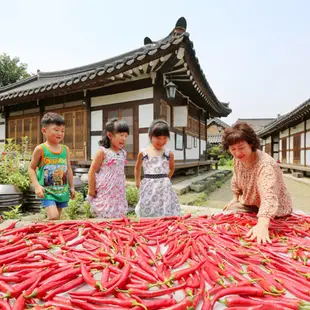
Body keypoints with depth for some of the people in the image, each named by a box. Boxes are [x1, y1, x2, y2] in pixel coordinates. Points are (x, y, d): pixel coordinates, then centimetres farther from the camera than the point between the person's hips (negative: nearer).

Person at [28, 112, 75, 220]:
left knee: (57, 218, 14)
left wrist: (72, 187, 12)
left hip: (62, 191, 4)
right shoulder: (40, 149, -8)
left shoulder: (65, 149, 4)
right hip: (47, 191, -4)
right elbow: (31, 168, -3)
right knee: (53, 217, -17)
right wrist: (37, 186, -14)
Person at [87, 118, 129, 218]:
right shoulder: (102, 151, -11)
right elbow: (92, 171, -8)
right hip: (104, 194, -6)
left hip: (119, 194, 6)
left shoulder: (123, 153, 8)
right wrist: (91, 189, -7)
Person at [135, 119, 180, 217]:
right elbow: (137, 168, 16)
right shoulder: (143, 153, -1)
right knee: (147, 217, 10)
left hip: (164, 187, 0)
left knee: (166, 215, 5)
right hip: (148, 187, 0)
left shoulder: (169, 154, -1)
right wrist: (138, 183, 16)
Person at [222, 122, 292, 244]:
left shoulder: (265, 165, -35)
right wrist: (235, 197, 14)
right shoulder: (237, 159, -12)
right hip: (250, 204, 7)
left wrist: (262, 225, -60)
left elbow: (269, 197, -49)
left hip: (274, 212, -7)